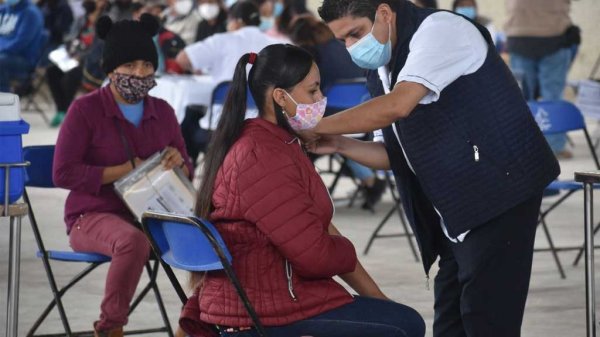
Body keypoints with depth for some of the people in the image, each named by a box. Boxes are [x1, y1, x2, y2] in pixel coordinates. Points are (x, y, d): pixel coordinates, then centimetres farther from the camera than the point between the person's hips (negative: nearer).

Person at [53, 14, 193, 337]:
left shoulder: (162, 112, 10)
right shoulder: (85, 110, -4)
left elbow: (187, 171, 16)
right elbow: (63, 173, -11)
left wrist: (179, 163, -10)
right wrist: (124, 170, -16)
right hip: (93, 216, -5)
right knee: (133, 240, -39)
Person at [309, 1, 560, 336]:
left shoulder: (440, 29, -15)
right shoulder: (382, 73, 12)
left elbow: (397, 105, -29)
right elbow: (396, 155, 16)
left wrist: (318, 126, -20)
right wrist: (340, 145, -1)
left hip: (499, 188, -9)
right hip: (457, 210, 9)